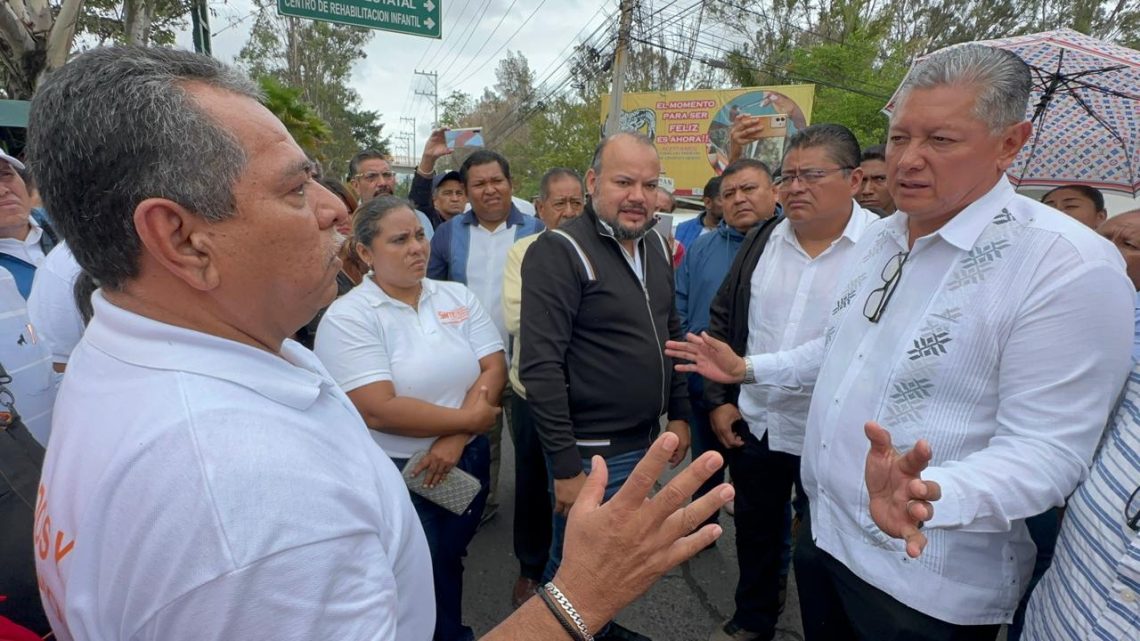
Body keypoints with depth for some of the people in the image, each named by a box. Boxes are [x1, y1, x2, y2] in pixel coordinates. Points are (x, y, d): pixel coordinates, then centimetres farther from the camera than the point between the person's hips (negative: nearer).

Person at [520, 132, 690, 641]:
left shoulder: (654, 244, 6)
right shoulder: (559, 252, -17)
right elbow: (540, 366, -21)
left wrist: (679, 413, 13)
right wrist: (566, 467, -21)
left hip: (644, 441, 8)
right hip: (591, 452, -7)